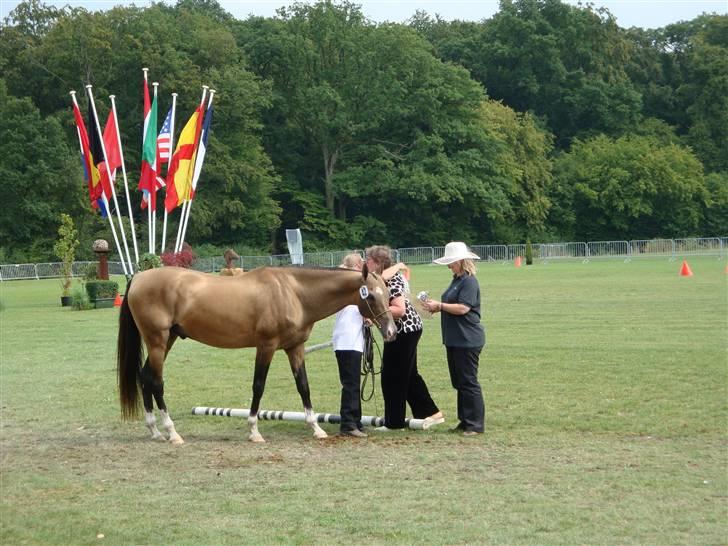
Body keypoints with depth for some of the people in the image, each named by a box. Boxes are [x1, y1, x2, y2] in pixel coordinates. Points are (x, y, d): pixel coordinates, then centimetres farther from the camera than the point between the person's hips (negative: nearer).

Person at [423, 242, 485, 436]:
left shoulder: (469, 282, -15)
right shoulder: (457, 280, 15)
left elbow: (462, 308, -23)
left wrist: (439, 305, -16)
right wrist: (437, 307, 6)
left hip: (468, 340, -10)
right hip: (455, 340, 10)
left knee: (468, 382, -6)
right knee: (459, 382, 13)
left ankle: (476, 424, -1)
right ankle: (465, 421, 20)